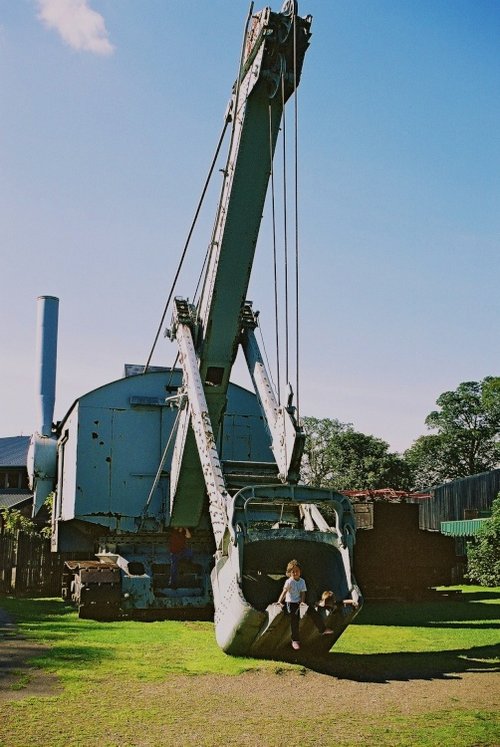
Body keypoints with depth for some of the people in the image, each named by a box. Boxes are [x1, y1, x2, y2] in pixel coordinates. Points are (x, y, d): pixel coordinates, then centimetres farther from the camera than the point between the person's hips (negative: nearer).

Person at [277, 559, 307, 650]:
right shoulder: (289, 581, -15)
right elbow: (284, 591, -26)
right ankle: (295, 640, -5)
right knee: (293, 621, -9)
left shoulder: (302, 581, 1)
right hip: (290, 602, -5)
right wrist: (280, 601, -38)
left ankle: (296, 638, 23)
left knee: (297, 620, 6)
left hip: (299, 603, 5)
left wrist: (302, 602, -15)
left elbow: (303, 593, 1)